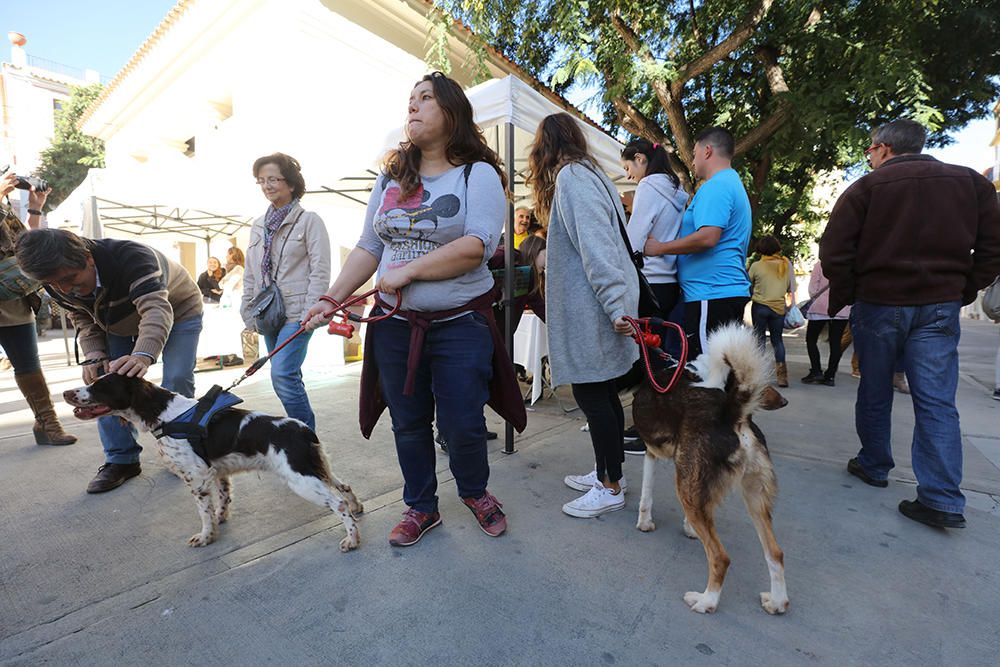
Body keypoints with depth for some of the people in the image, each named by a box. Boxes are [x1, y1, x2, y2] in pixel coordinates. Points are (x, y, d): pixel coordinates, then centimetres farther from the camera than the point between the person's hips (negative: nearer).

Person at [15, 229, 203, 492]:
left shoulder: (132, 257, -39)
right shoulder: (58, 283, -17)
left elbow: (156, 308, -52)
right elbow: (83, 319, 0)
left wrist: (144, 354, -69)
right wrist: (95, 357, -19)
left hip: (177, 311, -6)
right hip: (122, 323, 6)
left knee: (177, 380, -17)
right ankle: (121, 459, 8)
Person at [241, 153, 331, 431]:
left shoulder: (309, 220, -2)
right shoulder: (258, 225, 16)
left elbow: (320, 270, -9)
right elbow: (250, 273, 20)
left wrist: (311, 313, -15)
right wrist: (248, 313, 14)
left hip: (296, 313, -6)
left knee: (282, 375, -16)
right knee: (288, 378, 9)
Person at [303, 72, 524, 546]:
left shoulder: (478, 174, -3)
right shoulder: (392, 178, 13)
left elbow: (478, 246, -18)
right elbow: (368, 248, 11)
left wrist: (409, 271, -18)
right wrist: (331, 300, 3)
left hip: (460, 325, -4)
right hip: (396, 324, 5)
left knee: (462, 426, 2)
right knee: (408, 424, 12)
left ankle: (475, 492, 35)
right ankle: (420, 507, 35)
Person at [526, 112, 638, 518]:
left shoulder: (571, 177, -10)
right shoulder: (588, 174, 20)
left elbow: (596, 248, -21)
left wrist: (617, 306, -26)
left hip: (590, 308, -10)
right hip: (591, 308, 10)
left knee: (591, 394, -2)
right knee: (599, 391, 14)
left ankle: (611, 488, 11)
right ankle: (605, 472, 28)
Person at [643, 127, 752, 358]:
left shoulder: (716, 186, -10)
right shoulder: (735, 185, 24)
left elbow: (707, 237, -23)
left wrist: (659, 248, -12)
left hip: (711, 293, -11)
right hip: (733, 292, 11)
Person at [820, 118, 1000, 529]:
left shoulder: (866, 187, -4)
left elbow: (834, 252, -10)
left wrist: (842, 296, 2)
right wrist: (962, 292, 15)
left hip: (878, 305, -3)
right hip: (940, 308, 3)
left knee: (875, 393, 11)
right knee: (937, 401, 2)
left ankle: (873, 466, 26)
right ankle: (942, 499, 0)